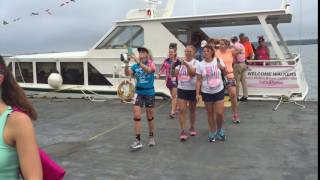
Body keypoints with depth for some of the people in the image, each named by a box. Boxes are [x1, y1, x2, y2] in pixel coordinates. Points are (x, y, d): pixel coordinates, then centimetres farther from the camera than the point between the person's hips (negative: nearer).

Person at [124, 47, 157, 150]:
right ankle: (138, 141, -2)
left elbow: (148, 69, -31)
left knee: (150, 117, 12)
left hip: (149, 93, -2)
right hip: (138, 92, 2)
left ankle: (151, 137, 31)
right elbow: (127, 73, -12)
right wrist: (126, 63, -26)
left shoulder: (151, 64, -8)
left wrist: (138, 61, -40)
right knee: (136, 116, -7)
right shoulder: (135, 66, 1)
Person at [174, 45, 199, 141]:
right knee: (182, 110, -7)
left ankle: (192, 127, 31)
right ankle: (182, 131, -4)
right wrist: (177, 66, -10)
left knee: (192, 110, 13)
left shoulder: (196, 62, -6)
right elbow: (176, 74, 5)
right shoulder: (181, 62, 5)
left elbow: (193, 73, -22)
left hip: (192, 89, -2)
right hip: (181, 89, 2)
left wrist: (187, 65, -36)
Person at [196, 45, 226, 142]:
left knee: (220, 113, -3)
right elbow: (198, 80, -4)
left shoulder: (218, 61, -3)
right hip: (206, 92, 0)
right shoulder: (200, 65, -5)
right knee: (210, 113, 9)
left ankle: (219, 130, 25)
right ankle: (212, 132, 26)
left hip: (219, 91, 0)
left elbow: (225, 73, 9)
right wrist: (197, 93, -9)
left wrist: (222, 68, -13)